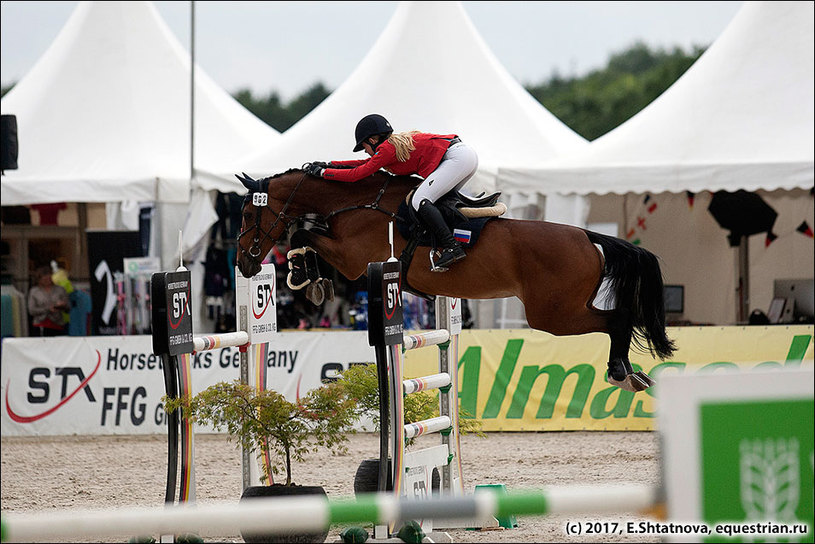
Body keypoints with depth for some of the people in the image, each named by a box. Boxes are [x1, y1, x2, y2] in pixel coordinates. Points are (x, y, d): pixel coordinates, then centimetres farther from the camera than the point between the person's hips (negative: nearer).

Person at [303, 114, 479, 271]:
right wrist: (329, 165, 31)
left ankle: (452, 247, -27)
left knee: (419, 201, -16)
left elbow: (355, 175, -4)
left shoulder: (387, 149, -4)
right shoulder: (396, 144, 23)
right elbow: (364, 164, 33)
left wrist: (322, 172, 4)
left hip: (457, 157, -10)